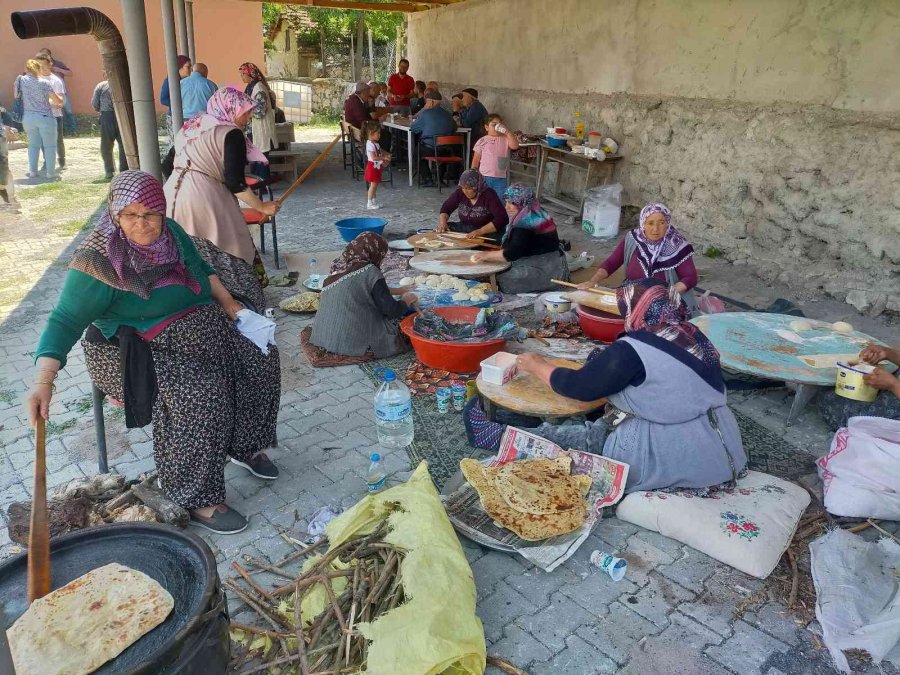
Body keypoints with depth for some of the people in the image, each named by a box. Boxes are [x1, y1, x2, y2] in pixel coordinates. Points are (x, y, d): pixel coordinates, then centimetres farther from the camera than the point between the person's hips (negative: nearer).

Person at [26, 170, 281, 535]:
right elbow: (65, 320, -22)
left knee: (261, 358, -8)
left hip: (202, 328, 7)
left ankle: (245, 445, 13)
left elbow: (201, 267, 19)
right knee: (202, 393, -31)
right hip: (143, 351, -7)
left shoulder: (170, 232, 1)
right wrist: (43, 381, -34)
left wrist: (228, 303, 6)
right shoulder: (98, 260, -18)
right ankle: (198, 499, -17)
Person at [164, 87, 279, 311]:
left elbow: (169, 163, 23)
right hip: (203, 199, -8)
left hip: (172, 194, 8)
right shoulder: (231, 133, -5)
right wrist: (262, 207, -2)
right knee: (225, 260, 0)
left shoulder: (191, 125, 19)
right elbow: (234, 182, -12)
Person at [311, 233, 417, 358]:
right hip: (353, 342, -7)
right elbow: (391, 310, -15)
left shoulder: (340, 267, 5)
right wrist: (406, 301, 7)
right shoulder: (370, 272, -16)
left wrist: (399, 291, 25)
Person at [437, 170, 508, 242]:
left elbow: (502, 219, -25)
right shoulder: (460, 192, -3)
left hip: (487, 233, -4)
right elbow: (446, 207, 8)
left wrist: (481, 231, -36)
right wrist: (443, 222, -14)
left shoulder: (489, 195, -17)